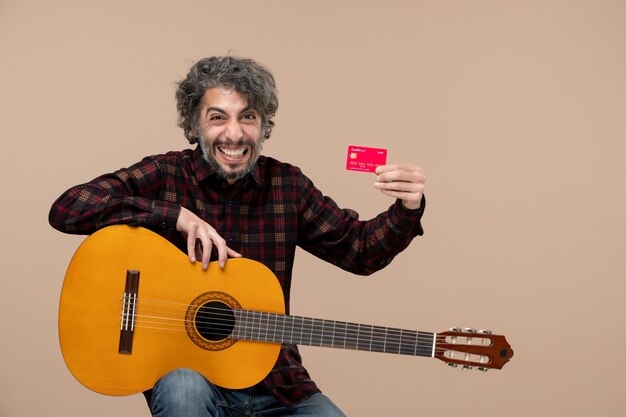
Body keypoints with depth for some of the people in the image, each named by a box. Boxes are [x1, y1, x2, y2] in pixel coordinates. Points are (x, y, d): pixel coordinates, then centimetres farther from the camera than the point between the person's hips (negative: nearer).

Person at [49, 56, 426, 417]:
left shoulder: (287, 185, 3)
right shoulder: (165, 175, -5)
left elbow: (359, 249, 5)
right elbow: (66, 210, -16)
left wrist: (407, 210, -15)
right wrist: (178, 216, -22)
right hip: (183, 370, -3)